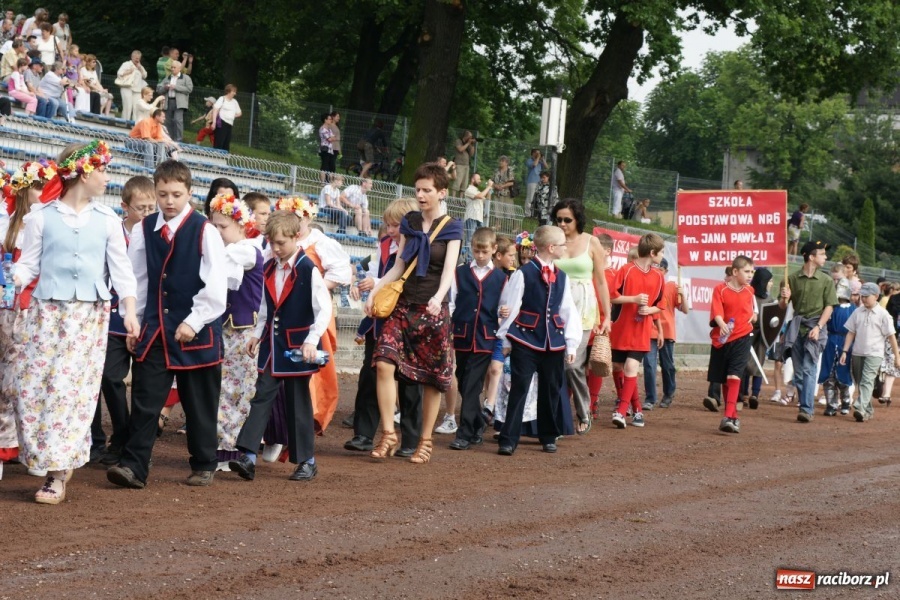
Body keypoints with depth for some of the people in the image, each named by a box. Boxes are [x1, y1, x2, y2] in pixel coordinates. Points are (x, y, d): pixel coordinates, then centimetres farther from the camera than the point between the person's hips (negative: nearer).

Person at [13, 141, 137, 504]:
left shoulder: (107, 220, 6)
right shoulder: (42, 216, 1)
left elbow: (120, 269, 8)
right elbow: (29, 264, 2)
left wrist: (130, 311, -1)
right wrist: (10, 282, -17)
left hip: (91, 314, 0)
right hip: (48, 310, 0)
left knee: (73, 388, -6)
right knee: (35, 387, -3)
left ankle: (59, 474, -4)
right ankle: (57, 463, 10)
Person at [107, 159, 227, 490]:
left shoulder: (205, 231, -8)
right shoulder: (144, 230, 5)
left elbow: (215, 286, -11)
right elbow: (136, 280, 10)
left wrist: (193, 322, -14)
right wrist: (133, 323, 7)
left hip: (197, 330, -3)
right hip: (153, 328, 3)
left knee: (198, 402, 7)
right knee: (144, 398, -2)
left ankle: (204, 465, 19)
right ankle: (133, 465, -2)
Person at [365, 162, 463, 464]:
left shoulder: (451, 228, -1)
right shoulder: (409, 222, 10)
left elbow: (449, 270, -13)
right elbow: (398, 267, 13)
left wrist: (438, 298, -31)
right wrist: (374, 290, 1)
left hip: (433, 309, -3)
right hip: (403, 304, 3)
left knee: (432, 377, 2)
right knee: (384, 363, -14)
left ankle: (425, 440, 14)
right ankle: (388, 434, -7)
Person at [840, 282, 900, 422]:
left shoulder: (882, 314, -5)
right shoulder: (857, 312, 7)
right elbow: (851, 332, 10)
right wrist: (845, 351, 4)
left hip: (874, 354, -5)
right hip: (857, 353, 5)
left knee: (867, 381, -18)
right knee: (860, 383, 11)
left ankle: (860, 409, -31)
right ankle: (868, 410, 24)